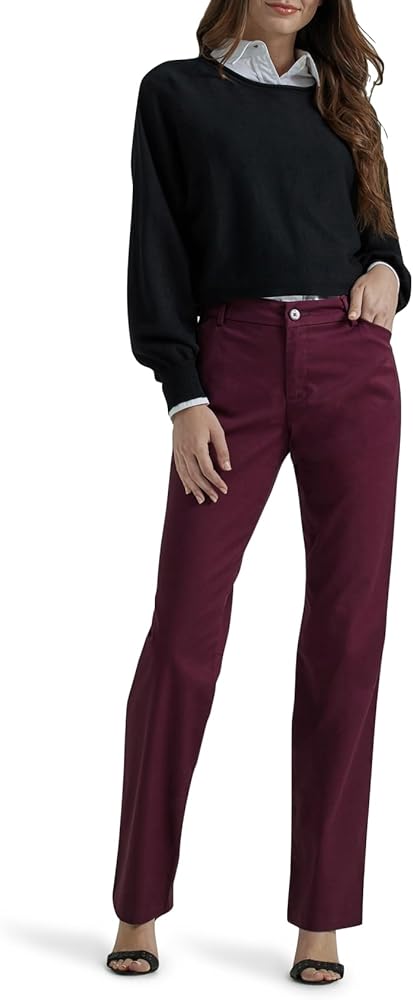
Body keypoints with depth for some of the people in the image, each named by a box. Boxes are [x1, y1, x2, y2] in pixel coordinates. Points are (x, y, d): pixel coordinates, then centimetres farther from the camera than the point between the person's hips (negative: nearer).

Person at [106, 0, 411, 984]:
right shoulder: (177, 92, 10)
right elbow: (158, 249, 2)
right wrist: (183, 397, -8)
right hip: (234, 362, -3)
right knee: (185, 628, -5)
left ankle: (322, 918, 5)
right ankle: (140, 904, 8)